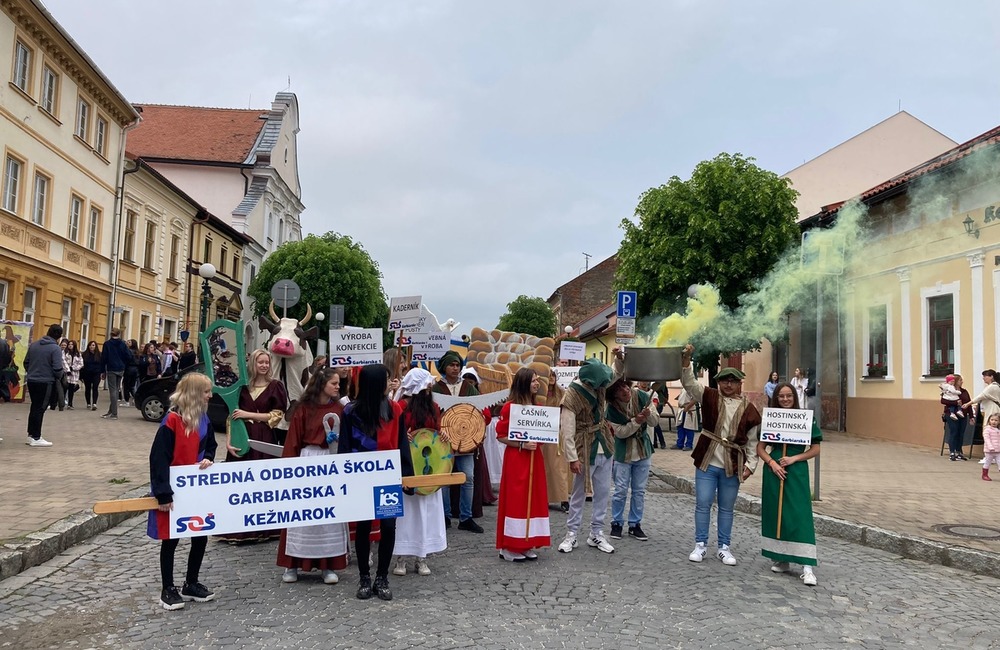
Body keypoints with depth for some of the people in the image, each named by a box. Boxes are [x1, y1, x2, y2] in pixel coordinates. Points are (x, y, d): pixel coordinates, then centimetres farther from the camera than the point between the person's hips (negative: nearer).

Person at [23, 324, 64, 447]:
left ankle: (31, 434, 23)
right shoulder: (55, 348, -15)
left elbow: (26, 362, 12)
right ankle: (36, 438, 5)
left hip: (31, 380, 7)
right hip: (46, 382, -6)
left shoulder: (33, 344, 6)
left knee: (34, 407, 17)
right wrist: (59, 377, 1)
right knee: (39, 409, 0)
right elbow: (57, 368, -19)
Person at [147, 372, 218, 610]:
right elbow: (158, 459, -22)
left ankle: (191, 584, 27)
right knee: (170, 540, 7)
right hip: (174, 492, -7)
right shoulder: (171, 422, -20)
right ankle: (168, 590, 21)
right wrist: (163, 494, -23)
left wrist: (208, 459, -6)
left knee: (201, 536, 11)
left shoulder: (203, 419, 2)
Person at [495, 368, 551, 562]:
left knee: (534, 499, 9)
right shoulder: (509, 407, -10)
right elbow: (501, 436, -10)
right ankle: (509, 547, 7)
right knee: (515, 500, -3)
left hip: (534, 458, 7)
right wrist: (522, 444, -18)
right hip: (515, 459, -7)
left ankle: (527, 544, 18)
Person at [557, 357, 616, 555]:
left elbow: (615, 375, 18)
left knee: (603, 492, 10)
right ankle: (571, 535, 18)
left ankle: (596, 534, 21)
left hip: (604, 449, 6)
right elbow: (567, 431, -19)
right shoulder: (572, 396, -20)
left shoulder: (598, 387, -2)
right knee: (579, 494, 5)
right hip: (585, 452, -6)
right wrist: (572, 458, -19)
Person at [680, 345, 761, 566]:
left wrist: (750, 464, -4)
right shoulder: (709, 397, 2)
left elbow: (753, 440, 4)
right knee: (703, 505, 4)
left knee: (727, 508, 11)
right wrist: (686, 360, -24)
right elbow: (689, 383, -9)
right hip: (707, 463, 0)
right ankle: (700, 545, 17)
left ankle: (724, 548, 23)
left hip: (732, 466, 0)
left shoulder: (749, 409, 1)